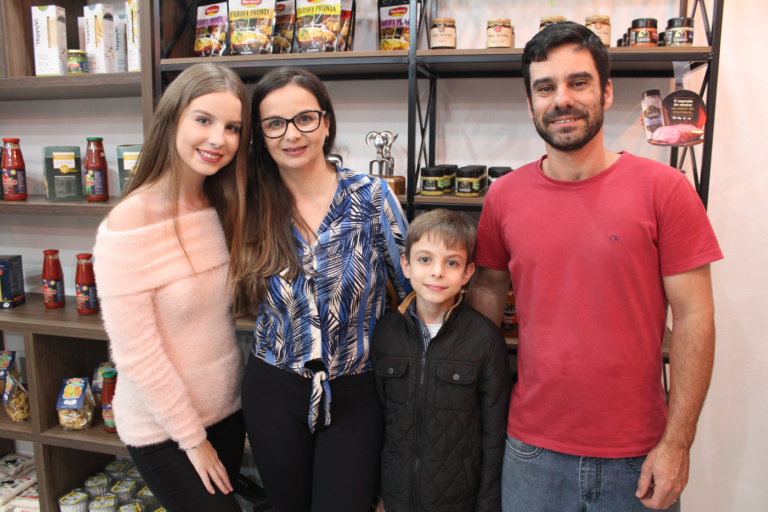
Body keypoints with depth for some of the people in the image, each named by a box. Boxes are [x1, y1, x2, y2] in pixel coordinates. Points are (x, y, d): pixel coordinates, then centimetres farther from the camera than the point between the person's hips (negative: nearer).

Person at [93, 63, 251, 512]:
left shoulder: (224, 208, -3)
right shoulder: (129, 226, -22)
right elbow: (136, 356, -19)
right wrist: (193, 438, -11)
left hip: (228, 408, 6)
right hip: (162, 429, -6)